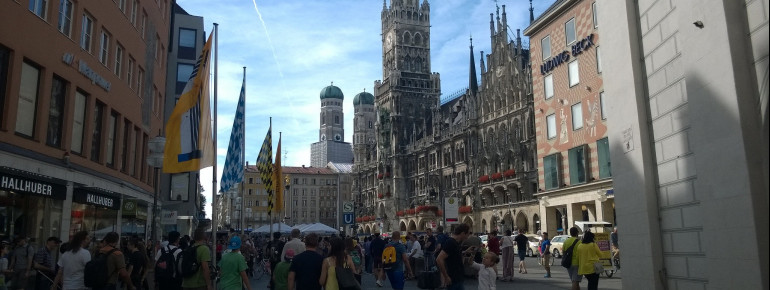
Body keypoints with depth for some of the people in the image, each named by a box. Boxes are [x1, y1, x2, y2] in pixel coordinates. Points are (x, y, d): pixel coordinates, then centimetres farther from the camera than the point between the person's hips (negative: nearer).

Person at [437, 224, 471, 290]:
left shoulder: (455, 243, 10)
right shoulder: (451, 243, -20)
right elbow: (439, 259, -28)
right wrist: (446, 277, -23)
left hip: (457, 279, 10)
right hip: (453, 280, -10)